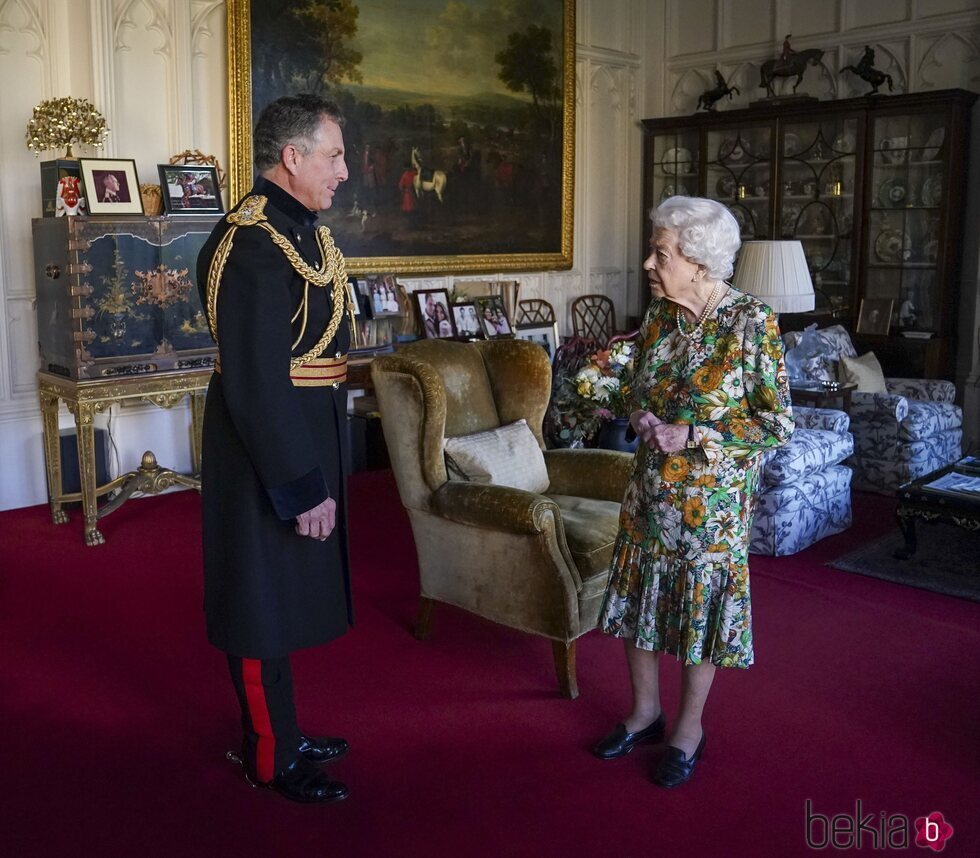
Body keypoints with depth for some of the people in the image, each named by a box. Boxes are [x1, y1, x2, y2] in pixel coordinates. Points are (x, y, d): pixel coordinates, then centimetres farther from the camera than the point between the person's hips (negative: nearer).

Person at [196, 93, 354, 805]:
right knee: (265, 611, 7)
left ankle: (283, 732, 38)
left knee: (287, 601, 20)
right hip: (267, 459, -9)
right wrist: (303, 488, -22)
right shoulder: (251, 245, -22)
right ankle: (272, 761, 25)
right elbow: (256, 385, -25)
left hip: (308, 449, 10)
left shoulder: (304, 228, 9)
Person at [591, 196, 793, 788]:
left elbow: (778, 425, -14)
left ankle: (690, 728, 29)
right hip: (650, 488, 6)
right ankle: (645, 711, 35)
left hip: (712, 498, -5)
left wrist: (693, 438, -21)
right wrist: (643, 418, -8)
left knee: (701, 604, 8)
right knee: (638, 595, 13)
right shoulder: (660, 314, 1)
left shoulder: (750, 323, -16)